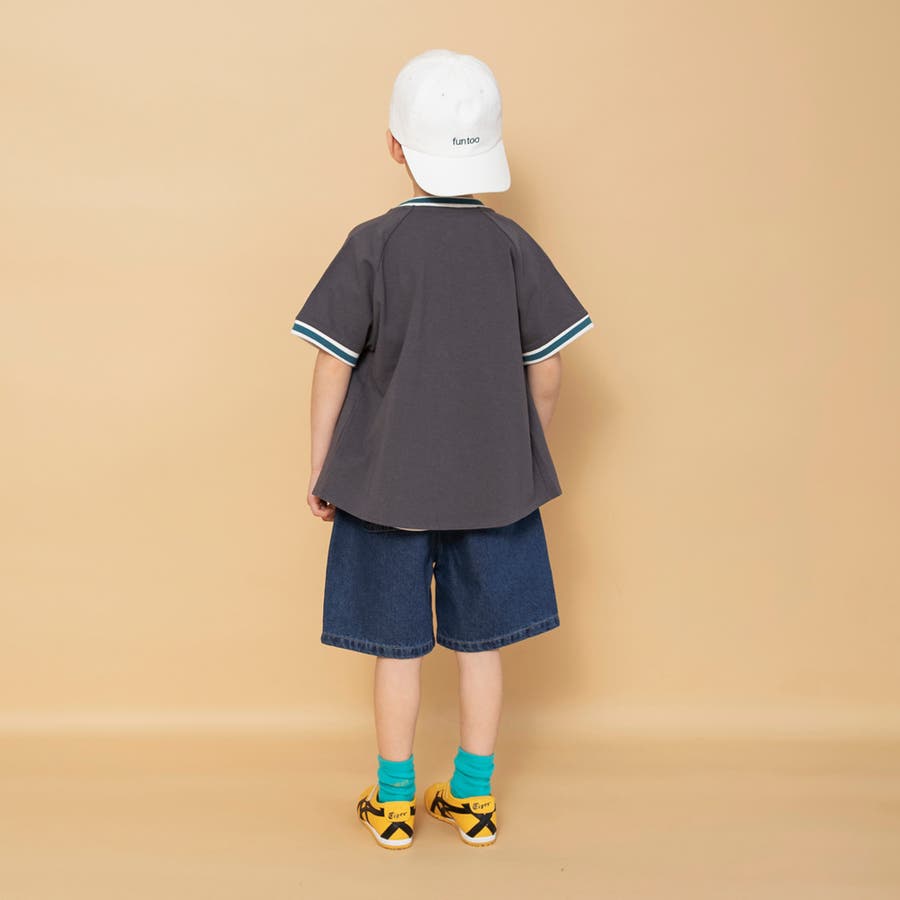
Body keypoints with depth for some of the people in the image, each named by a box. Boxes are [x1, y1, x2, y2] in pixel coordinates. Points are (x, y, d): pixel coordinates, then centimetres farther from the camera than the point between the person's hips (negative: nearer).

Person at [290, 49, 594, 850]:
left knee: (398, 645, 10)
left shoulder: (373, 246, -11)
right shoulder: (513, 245, -5)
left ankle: (394, 803, 23)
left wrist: (321, 472, 3)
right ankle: (473, 798, 25)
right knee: (480, 642, 13)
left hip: (388, 481, -1)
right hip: (493, 481, 2)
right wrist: (525, 453, 14)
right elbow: (546, 371, -1)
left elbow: (334, 368, -8)